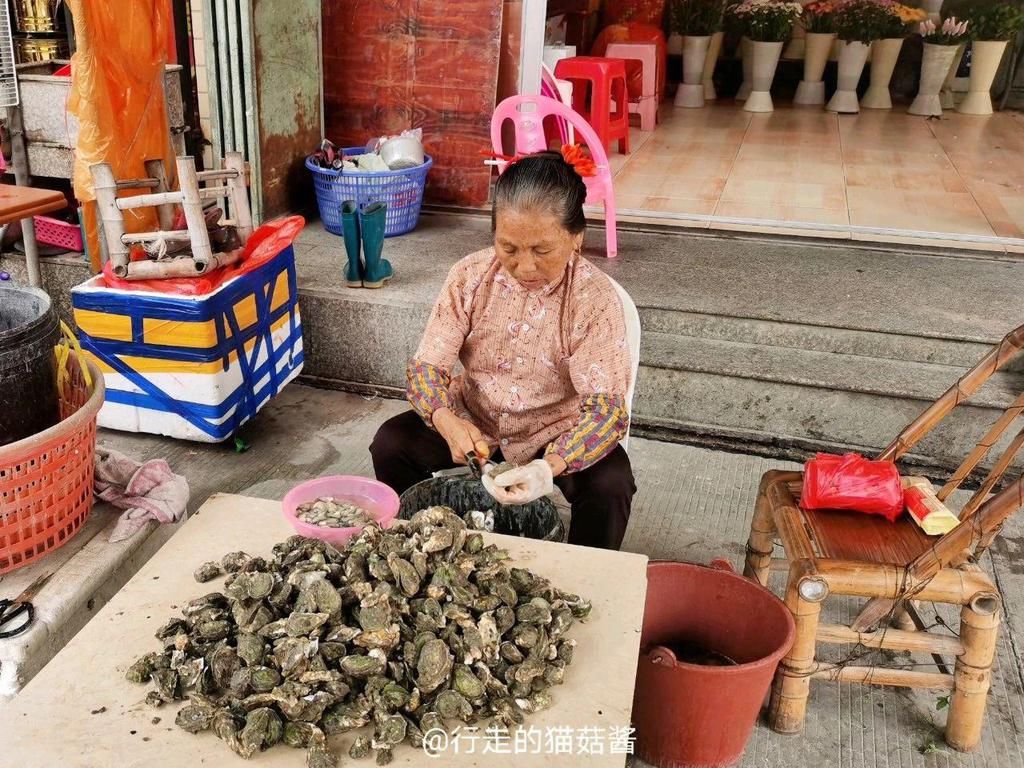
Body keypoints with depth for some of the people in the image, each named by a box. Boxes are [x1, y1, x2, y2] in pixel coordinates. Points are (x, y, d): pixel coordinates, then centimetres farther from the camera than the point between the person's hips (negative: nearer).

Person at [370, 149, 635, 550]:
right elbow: (426, 366, -13)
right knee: (390, 443, -17)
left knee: (611, 485, -29)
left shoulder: (595, 299, -22)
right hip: (473, 422, 3)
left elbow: (606, 407, -28)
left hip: (556, 435, -2)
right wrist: (447, 422, -36)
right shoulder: (470, 276, -14)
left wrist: (550, 466, -47)